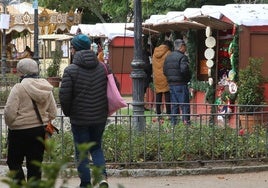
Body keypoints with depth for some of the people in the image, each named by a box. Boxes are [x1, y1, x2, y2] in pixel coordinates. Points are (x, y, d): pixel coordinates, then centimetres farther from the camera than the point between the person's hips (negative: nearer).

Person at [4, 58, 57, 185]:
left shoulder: (18, 88, -15)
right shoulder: (46, 89, 3)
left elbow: (10, 113, -17)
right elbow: (53, 113, 7)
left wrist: (10, 124, 1)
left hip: (20, 132, -5)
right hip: (40, 131, 5)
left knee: (14, 162, 8)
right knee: (35, 165, 11)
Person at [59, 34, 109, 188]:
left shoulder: (71, 70, -14)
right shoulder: (103, 67, 0)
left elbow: (64, 96, -14)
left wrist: (67, 112, 4)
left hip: (79, 118, -4)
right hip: (100, 117, 4)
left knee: (81, 152, 8)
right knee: (97, 147, 18)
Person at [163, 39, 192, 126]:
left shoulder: (168, 57, 12)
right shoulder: (182, 57, -12)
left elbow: (165, 71, 12)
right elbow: (184, 69, -24)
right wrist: (188, 77, -7)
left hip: (171, 84, 7)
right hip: (181, 84, -7)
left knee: (174, 105, 13)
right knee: (184, 105, -2)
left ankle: (173, 122, 14)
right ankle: (186, 121, -4)